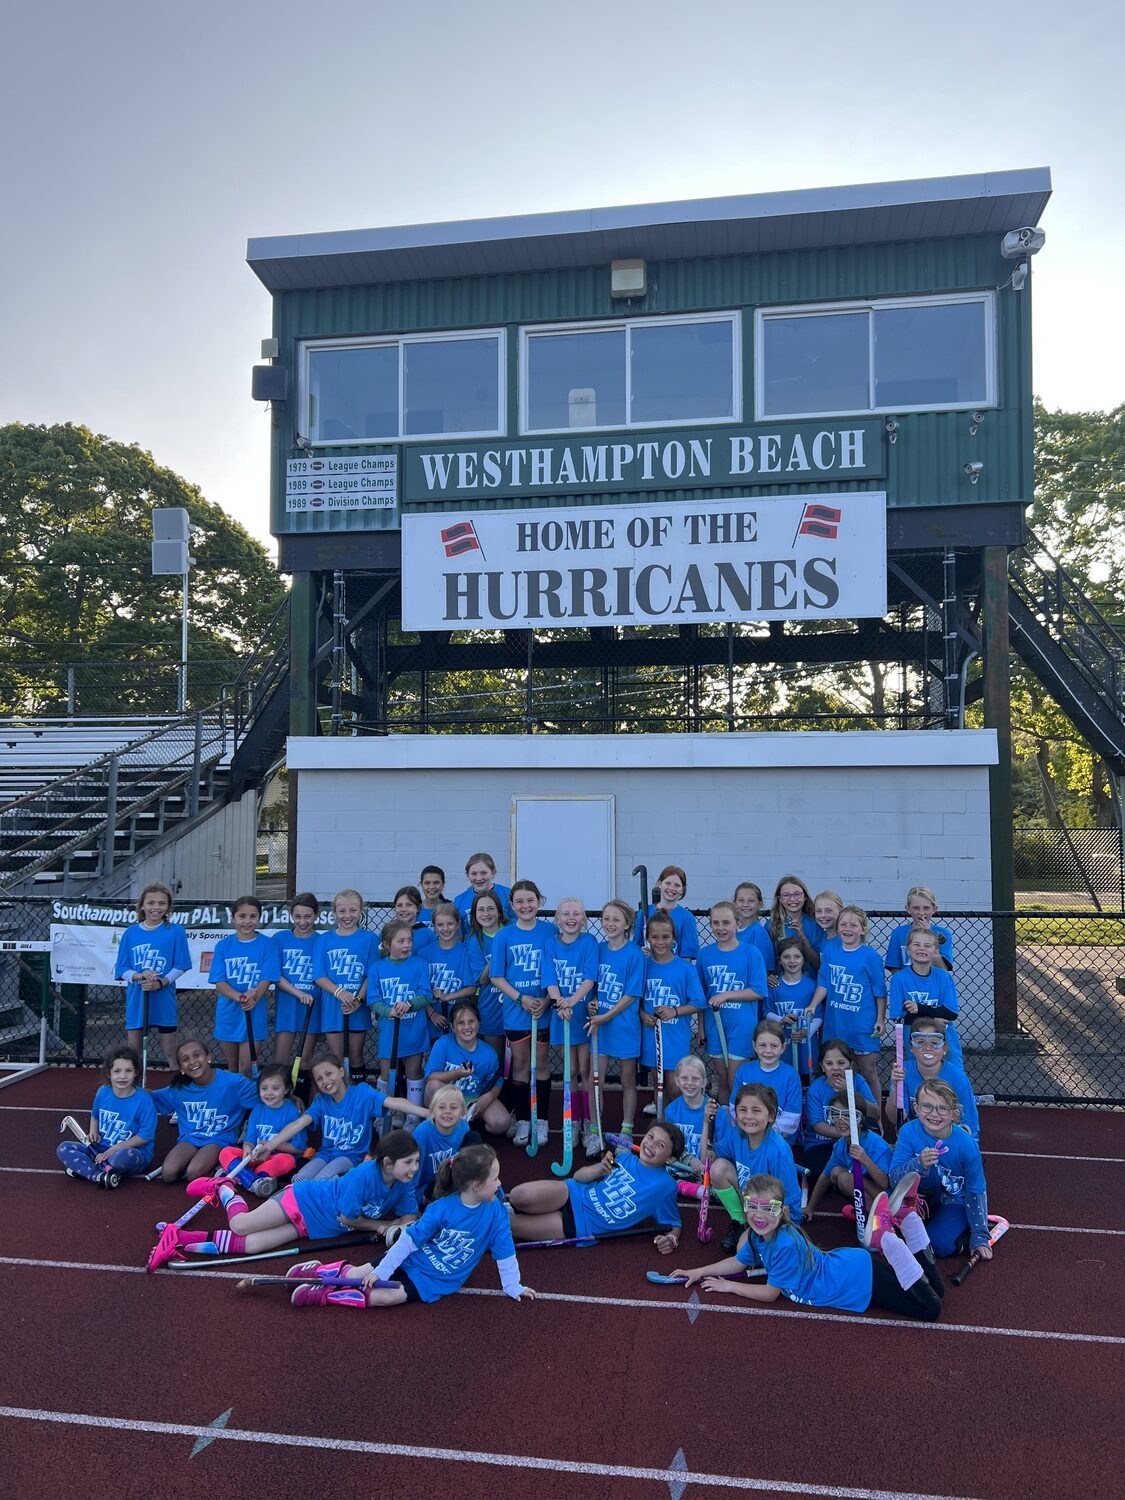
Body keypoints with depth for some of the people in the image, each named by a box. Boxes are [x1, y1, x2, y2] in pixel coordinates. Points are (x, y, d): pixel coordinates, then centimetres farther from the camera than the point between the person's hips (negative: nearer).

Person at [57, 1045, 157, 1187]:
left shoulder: (143, 1100, -16)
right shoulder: (102, 1093, 1)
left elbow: (145, 1136, -15)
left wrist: (114, 1149, -16)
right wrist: (93, 1132, 3)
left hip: (133, 1152, -6)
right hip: (101, 1149, 6)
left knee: (123, 1156, -42)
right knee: (64, 1148, -12)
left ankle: (84, 1168, -15)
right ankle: (99, 1176, -28)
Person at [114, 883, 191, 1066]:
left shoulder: (176, 931, -3)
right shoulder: (130, 933, 3)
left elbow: (180, 966, -3)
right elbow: (122, 969, 4)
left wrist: (161, 982, -18)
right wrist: (140, 976, -16)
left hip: (164, 998, -2)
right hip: (136, 999, 2)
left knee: (170, 1046, 5)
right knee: (133, 1049, 8)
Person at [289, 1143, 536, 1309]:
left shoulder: (496, 1213, -16)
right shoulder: (442, 1208, -20)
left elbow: (505, 1254, -5)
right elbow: (409, 1239, -14)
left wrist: (513, 1287, 0)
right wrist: (381, 1271, -13)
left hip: (436, 1281, 0)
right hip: (411, 1260, 0)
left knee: (391, 1296, -20)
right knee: (361, 1277, -9)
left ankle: (325, 1295, -9)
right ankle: (321, 1270, 19)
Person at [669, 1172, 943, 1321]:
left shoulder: (785, 1243, -31)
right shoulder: (758, 1234, -6)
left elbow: (770, 1294, -20)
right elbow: (738, 1262, 12)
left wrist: (728, 1286, -10)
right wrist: (698, 1272, 6)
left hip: (859, 1280, -8)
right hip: (847, 1266, 8)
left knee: (931, 1309, -15)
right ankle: (902, 1217, 10)